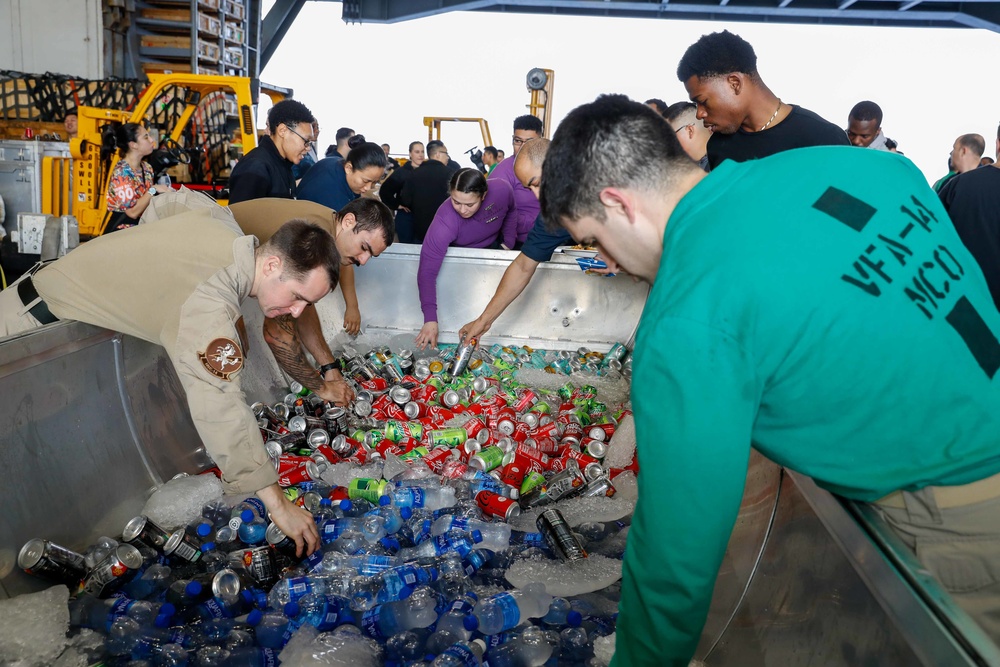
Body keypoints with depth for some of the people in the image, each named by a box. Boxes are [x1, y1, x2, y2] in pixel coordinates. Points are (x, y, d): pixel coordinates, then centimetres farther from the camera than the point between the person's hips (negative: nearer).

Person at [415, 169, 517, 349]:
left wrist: (508, 242, -11)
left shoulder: (502, 190, -33)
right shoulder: (444, 222, -42)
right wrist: (430, 319, -48)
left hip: (492, 248, 3)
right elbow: (427, 272, -43)